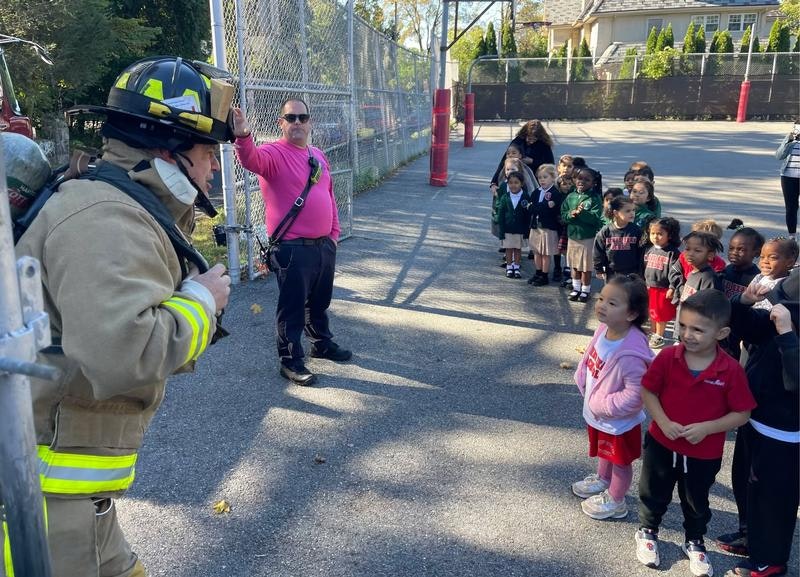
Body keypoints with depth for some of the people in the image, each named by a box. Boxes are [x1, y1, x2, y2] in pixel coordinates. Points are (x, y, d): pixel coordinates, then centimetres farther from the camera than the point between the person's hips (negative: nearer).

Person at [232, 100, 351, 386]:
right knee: (292, 307, 2)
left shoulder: (318, 155, 13)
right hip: (293, 248, -7)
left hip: (324, 245, 7)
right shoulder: (273, 153, -10)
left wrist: (334, 233, 17)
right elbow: (251, 159, -33)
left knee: (320, 301, 23)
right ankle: (291, 361, 15)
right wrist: (243, 136, -54)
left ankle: (323, 343, 42)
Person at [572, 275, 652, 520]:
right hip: (596, 412, 8)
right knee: (604, 452, 33)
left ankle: (615, 502, 42)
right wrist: (584, 383, 2)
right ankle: (602, 481, 59)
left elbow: (635, 394, -34)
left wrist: (603, 406, -25)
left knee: (620, 460, 20)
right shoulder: (604, 329, -13)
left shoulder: (630, 354, -38)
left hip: (618, 420, -8)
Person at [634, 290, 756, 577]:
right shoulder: (667, 357, -18)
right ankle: (647, 532, 46)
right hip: (661, 443, 1)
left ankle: (694, 542, 48)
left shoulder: (731, 370, -20)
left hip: (705, 453, 0)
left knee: (696, 502, 23)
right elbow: (648, 391, -7)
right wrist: (663, 422, -20)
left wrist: (706, 428, -23)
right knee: (654, 493, 21)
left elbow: (742, 414, -12)